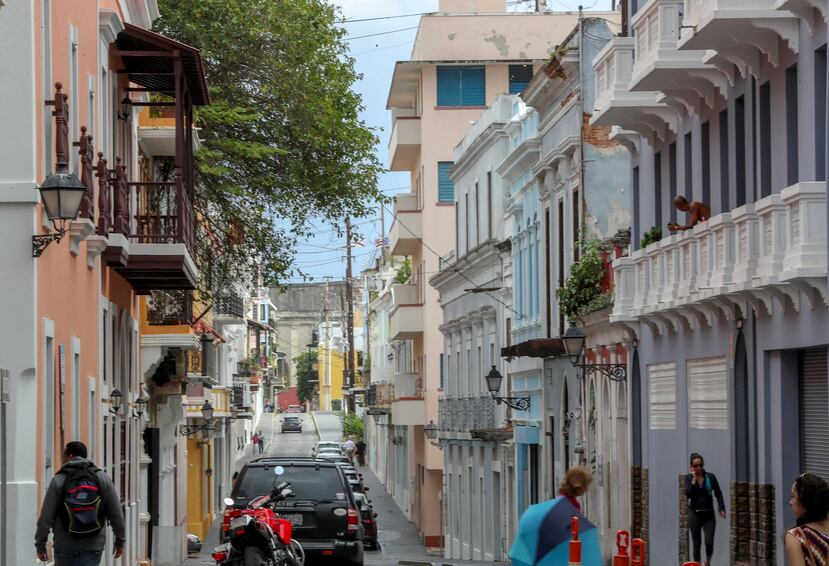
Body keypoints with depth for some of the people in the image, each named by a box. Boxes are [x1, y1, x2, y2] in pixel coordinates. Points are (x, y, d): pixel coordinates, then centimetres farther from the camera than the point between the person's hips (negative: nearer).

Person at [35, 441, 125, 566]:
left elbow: (46, 516, -6)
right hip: (93, 546, 1)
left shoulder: (58, 481, -5)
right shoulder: (102, 478, 1)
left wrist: (40, 543, 3)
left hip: (65, 545, -1)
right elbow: (115, 513, 1)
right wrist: (120, 539, 11)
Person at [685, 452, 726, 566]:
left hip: (708, 514, 0)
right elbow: (688, 494, -15)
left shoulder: (710, 477, -1)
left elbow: (718, 494, 6)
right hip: (694, 514, 0)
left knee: (709, 542, -9)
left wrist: (721, 508, -6)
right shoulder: (689, 478, -2)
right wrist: (694, 479, -17)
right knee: (696, 543, 2)